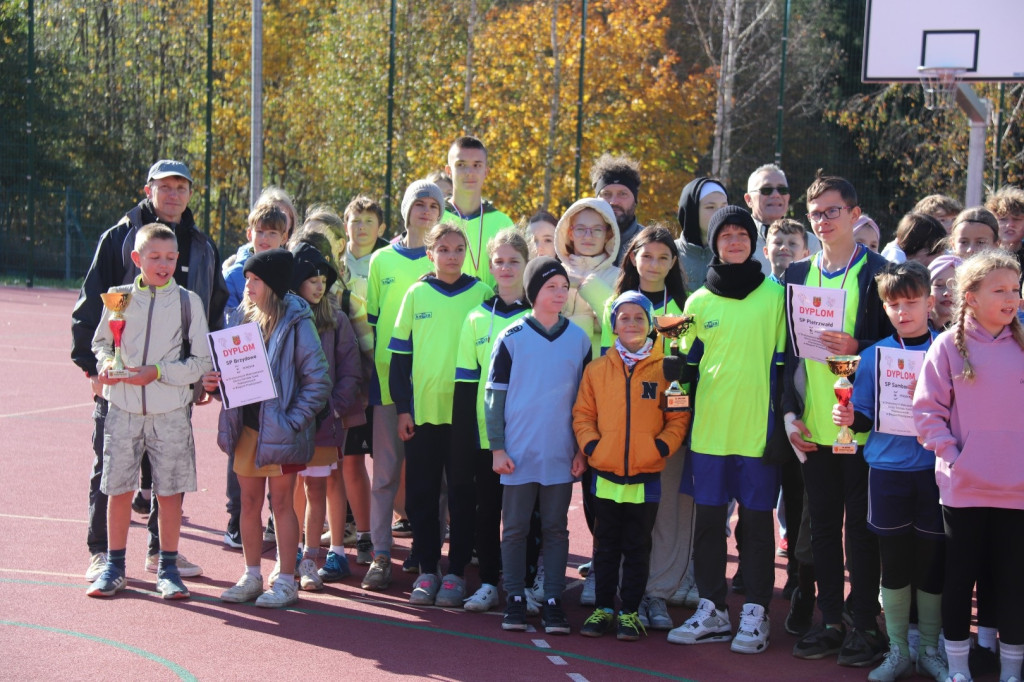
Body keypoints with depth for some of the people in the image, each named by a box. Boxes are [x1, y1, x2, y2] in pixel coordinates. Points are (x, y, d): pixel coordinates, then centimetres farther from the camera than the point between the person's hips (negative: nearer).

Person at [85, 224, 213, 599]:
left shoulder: (189, 302, 0)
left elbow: (200, 361, -1)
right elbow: (101, 342, 14)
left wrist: (157, 372, -13)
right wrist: (106, 364, -8)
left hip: (170, 410, -1)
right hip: (123, 408, 1)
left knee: (170, 490, 3)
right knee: (118, 487, 4)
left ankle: (168, 568, 14)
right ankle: (114, 567, 17)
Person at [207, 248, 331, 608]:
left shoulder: (296, 323, -11)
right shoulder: (241, 317, 6)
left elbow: (318, 380, -11)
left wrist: (293, 420, -15)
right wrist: (213, 381, -5)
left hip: (279, 427, -5)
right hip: (246, 425, 5)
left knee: (281, 501, 2)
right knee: (249, 502, 11)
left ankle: (286, 580, 10)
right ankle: (251, 576, 22)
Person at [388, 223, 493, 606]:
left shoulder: (481, 294, 2)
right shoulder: (416, 294, 5)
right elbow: (400, 354, 6)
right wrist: (402, 407, 0)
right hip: (422, 411, 1)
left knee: (463, 494, 3)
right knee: (421, 494, 5)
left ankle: (456, 572, 12)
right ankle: (427, 570, 15)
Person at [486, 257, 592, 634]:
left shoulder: (579, 339, 5)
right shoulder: (512, 338, -1)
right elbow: (494, 394, 0)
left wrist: (582, 448, 5)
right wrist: (497, 447, -5)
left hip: (561, 454, 2)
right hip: (518, 453, -2)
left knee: (556, 528, 6)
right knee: (515, 528, 4)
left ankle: (553, 601, 11)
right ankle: (515, 599, 13)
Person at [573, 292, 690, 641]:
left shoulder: (665, 369, 0)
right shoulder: (597, 369, 5)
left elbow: (679, 416, 2)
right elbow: (582, 414, 8)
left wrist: (661, 446, -12)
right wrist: (590, 445, -7)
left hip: (645, 477, -1)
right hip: (606, 475, 1)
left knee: (637, 548, 6)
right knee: (606, 546, 10)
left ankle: (630, 611, 16)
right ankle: (603, 608, 20)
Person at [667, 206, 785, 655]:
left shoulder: (775, 296, 2)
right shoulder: (698, 302, 9)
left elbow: (782, 362, 2)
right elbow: (688, 365, 14)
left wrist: (782, 418, -3)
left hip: (757, 427, -3)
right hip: (709, 427, 3)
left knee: (756, 518, 2)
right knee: (708, 518, 7)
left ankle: (755, 613, 10)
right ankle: (712, 610, 17)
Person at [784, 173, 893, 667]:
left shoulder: (878, 273, -3)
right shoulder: (799, 274, 11)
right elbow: (789, 349, 12)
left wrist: (857, 348, -20)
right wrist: (790, 412, 5)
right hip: (812, 427, 4)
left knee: (861, 527, 1)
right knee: (822, 526, 10)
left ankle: (864, 626, 10)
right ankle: (830, 621, 20)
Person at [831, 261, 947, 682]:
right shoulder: (875, 355, 6)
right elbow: (867, 417, 8)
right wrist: (850, 418, -11)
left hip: (934, 469, -1)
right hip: (888, 469, 2)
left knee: (932, 561, 5)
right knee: (894, 562, 7)